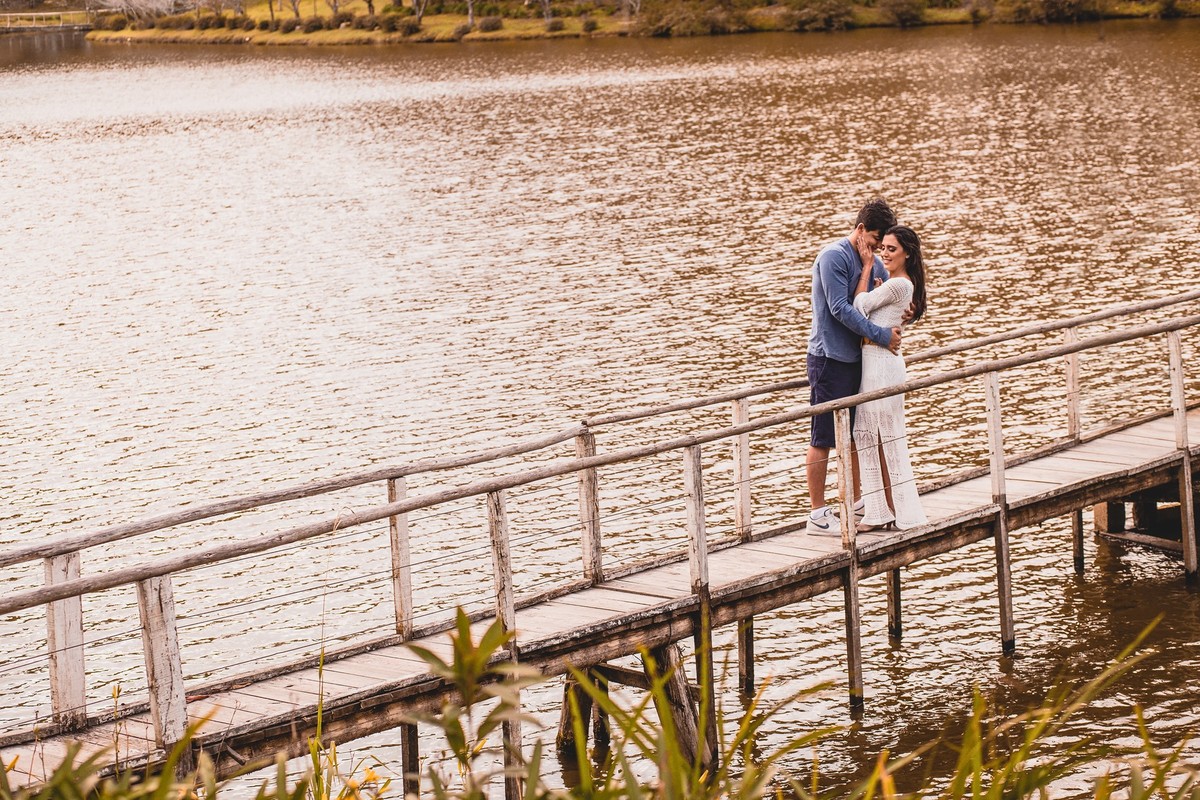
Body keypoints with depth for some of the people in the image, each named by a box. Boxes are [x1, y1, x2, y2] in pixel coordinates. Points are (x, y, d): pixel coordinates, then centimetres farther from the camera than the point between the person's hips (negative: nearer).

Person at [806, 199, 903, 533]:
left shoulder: (873, 262, 12)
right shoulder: (833, 256, -13)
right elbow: (840, 308, -20)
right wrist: (881, 335, -20)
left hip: (858, 358, 9)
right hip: (830, 358, -9)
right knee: (823, 439, -4)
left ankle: (855, 501, 28)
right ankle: (818, 513, -1)